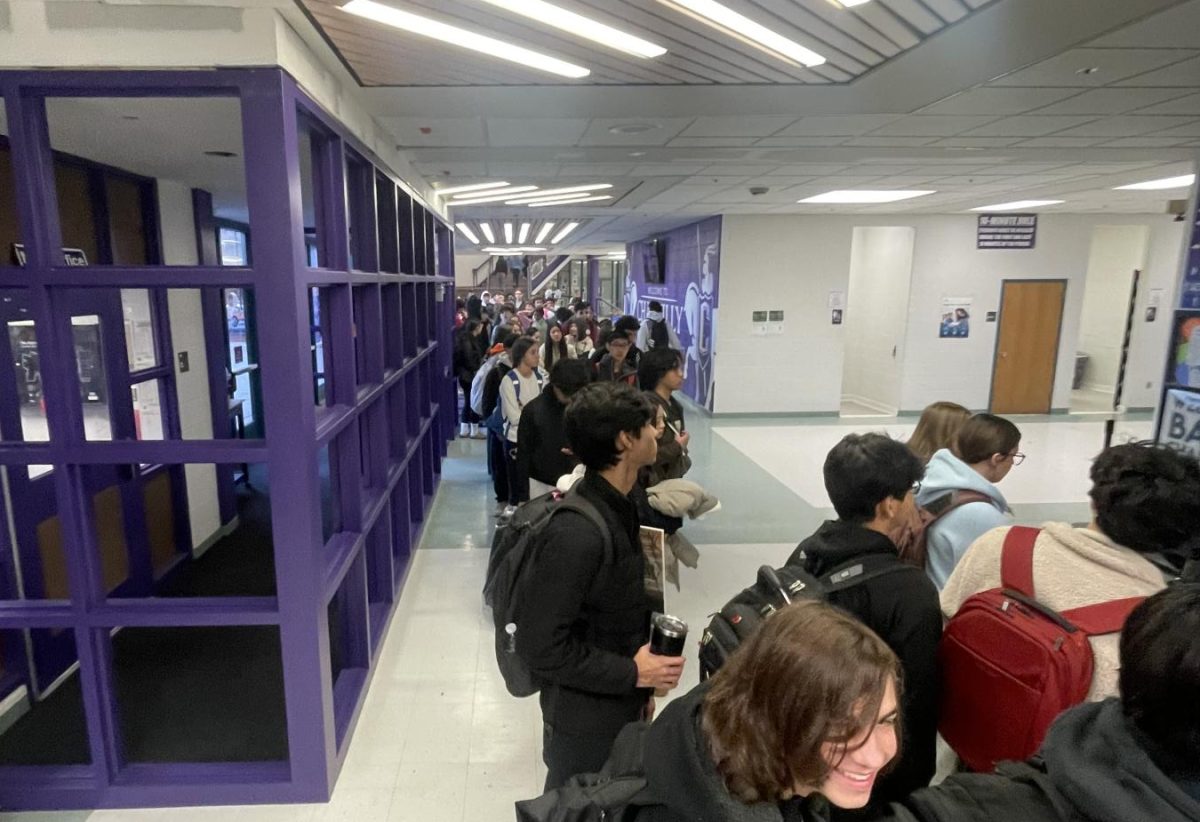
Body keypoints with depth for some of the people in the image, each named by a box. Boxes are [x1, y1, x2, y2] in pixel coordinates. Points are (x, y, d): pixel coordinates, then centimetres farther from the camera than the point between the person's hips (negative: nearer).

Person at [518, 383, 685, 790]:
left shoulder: (616, 506, 0)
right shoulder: (576, 533, -30)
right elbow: (541, 645, -27)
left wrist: (640, 687, 8)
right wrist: (631, 674, -19)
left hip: (620, 705, 8)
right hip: (584, 719, -8)